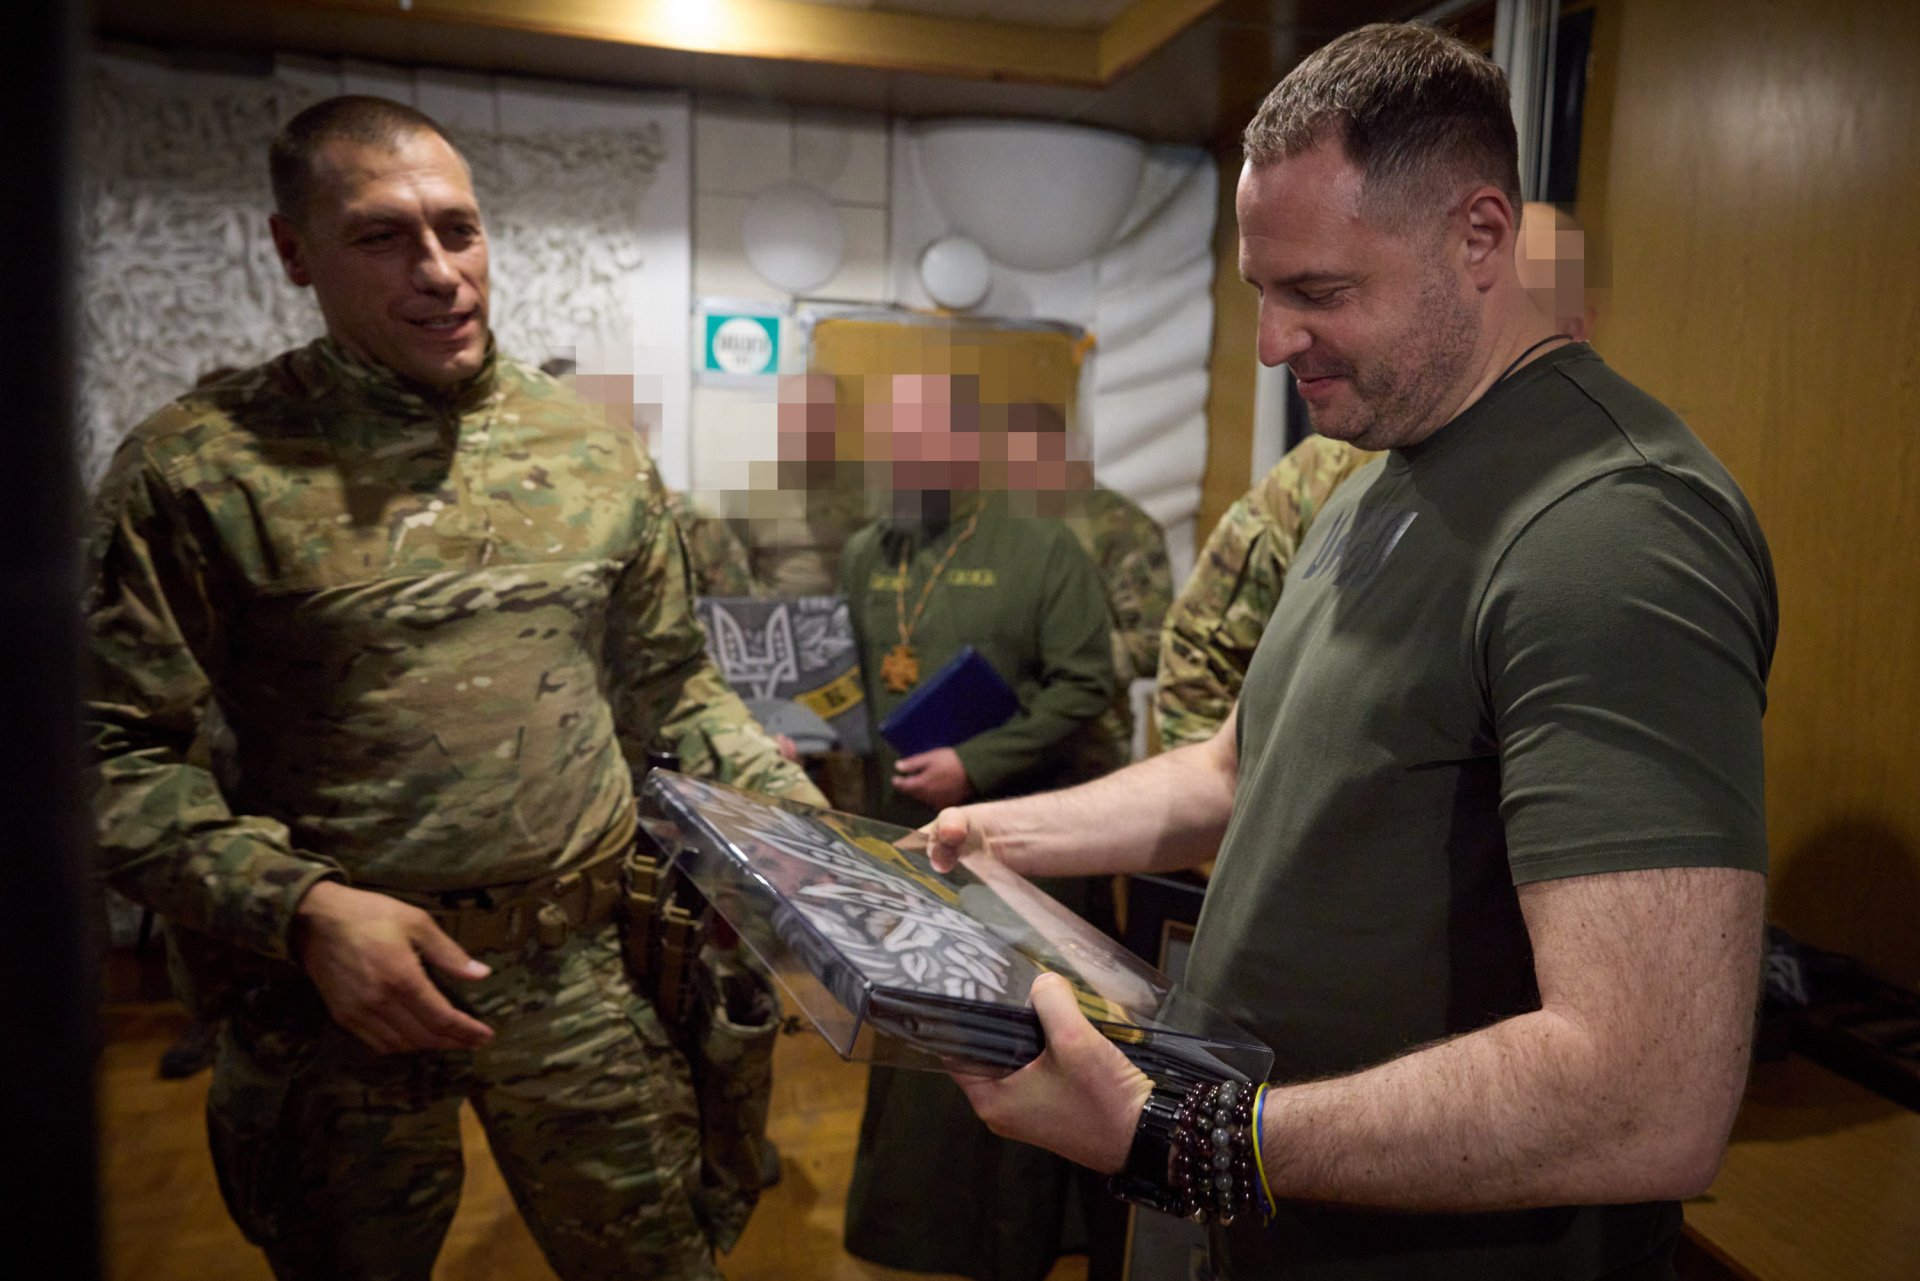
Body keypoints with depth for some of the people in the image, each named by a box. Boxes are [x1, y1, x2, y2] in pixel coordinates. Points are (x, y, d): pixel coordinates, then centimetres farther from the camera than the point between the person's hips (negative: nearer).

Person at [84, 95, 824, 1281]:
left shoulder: (595, 450, 3)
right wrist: (301, 909, -19)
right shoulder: (198, 468, -8)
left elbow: (671, 686, 10)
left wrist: (805, 821, -3)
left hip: (586, 973, 3)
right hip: (337, 989, -2)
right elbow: (119, 750, -7)